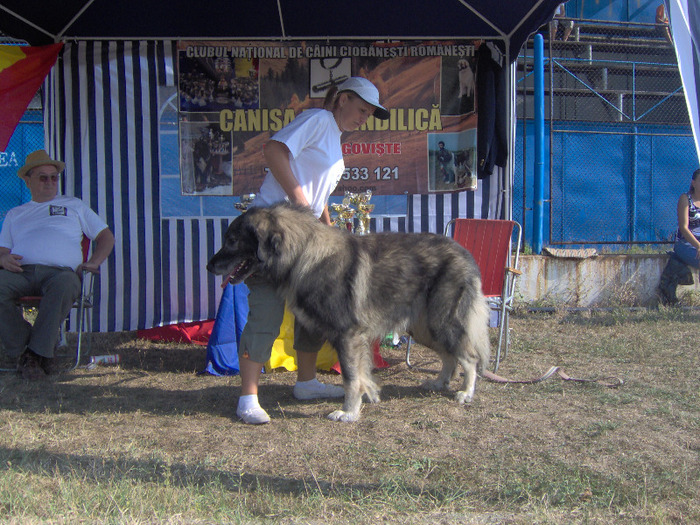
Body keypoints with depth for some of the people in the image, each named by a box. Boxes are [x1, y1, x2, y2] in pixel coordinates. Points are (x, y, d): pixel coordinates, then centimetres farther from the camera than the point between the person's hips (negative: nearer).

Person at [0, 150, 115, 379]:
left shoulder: (74, 205, 29)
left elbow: (106, 236, 24)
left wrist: (93, 262, 4)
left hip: (60, 271, -2)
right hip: (21, 271, 2)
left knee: (64, 284, -40)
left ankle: (37, 352, -34)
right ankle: (22, 349, -24)